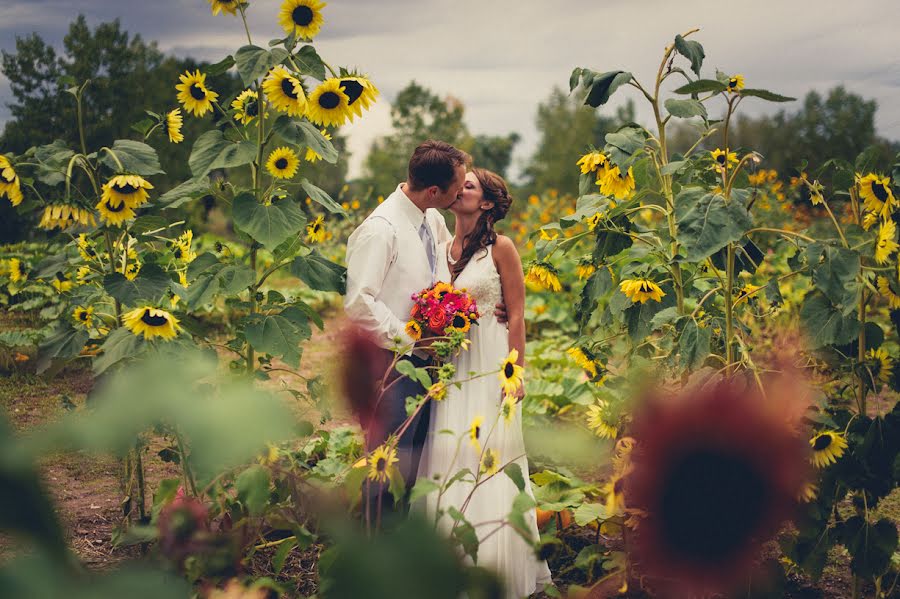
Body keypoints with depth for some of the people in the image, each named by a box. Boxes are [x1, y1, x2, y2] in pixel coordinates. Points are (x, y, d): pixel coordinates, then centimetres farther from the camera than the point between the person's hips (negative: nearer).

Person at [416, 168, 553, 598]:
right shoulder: (441, 251, 11)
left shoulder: (501, 248, -4)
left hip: (489, 367, -5)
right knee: (448, 461, 6)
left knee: (489, 460, -2)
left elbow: (516, 316, -6)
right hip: (449, 368, 5)